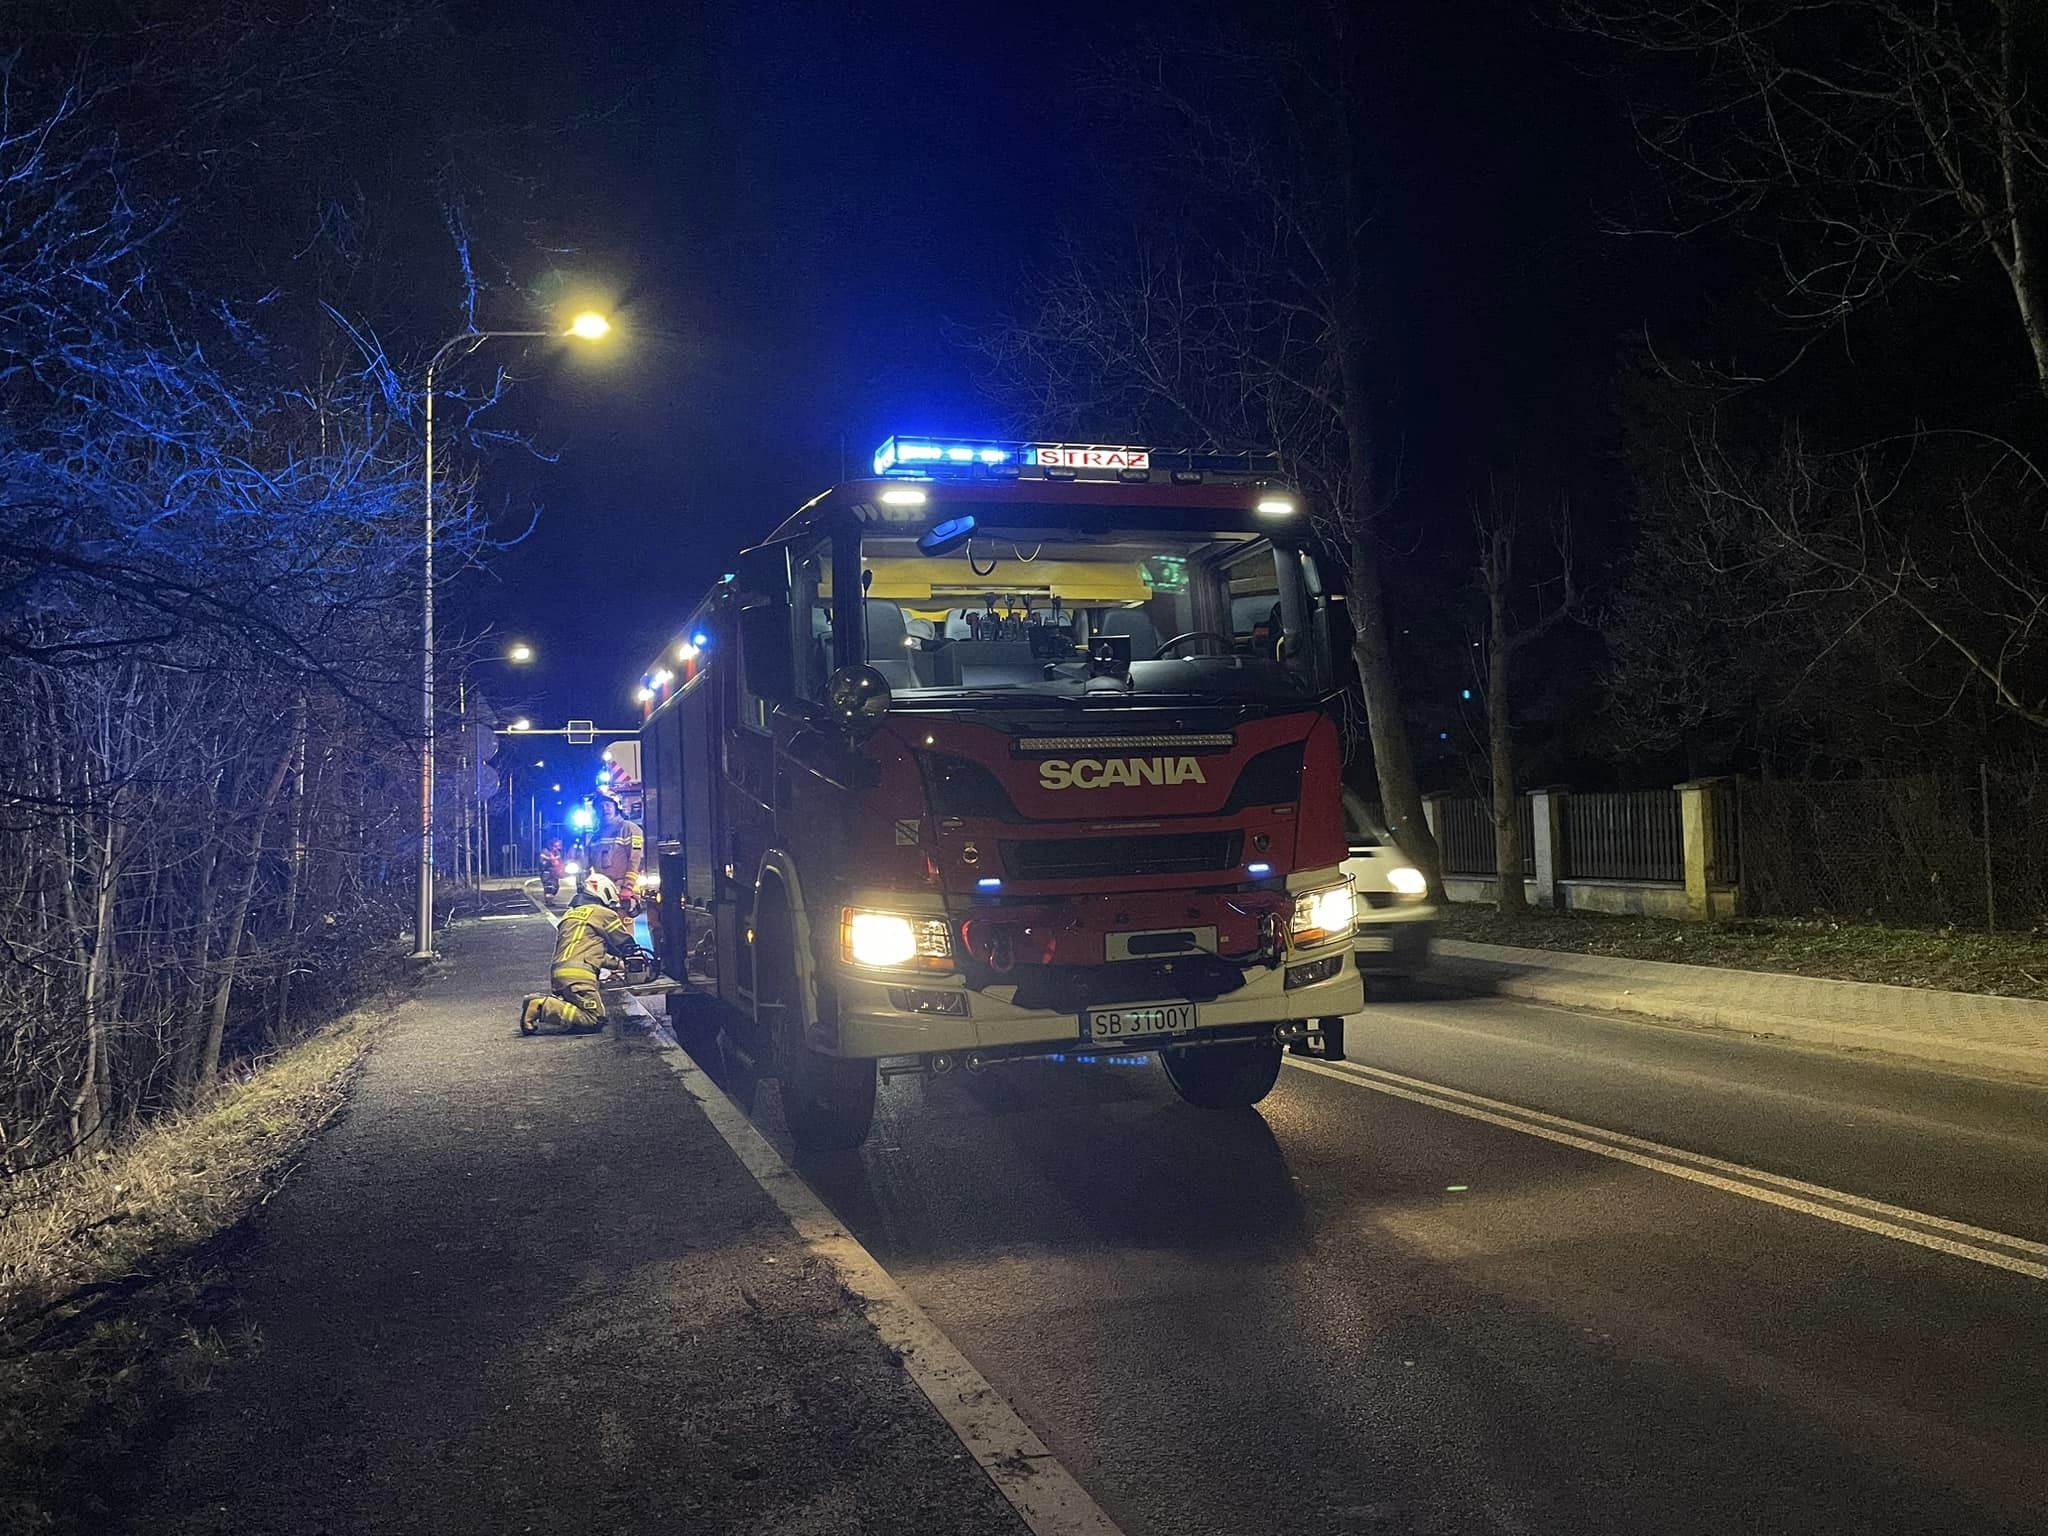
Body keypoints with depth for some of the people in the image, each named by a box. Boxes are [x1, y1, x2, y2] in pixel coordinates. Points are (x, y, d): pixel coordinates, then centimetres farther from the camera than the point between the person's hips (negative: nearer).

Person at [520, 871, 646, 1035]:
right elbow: (626, 943, 14)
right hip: (579, 974, -8)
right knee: (594, 1020, -11)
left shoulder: (570, 913, 29)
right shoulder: (604, 913, 5)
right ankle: (542, 1007, -22)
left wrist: (619, 963, 40)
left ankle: (547, 1000, 0)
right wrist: (637, 963, 33)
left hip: (557, 972, 8)